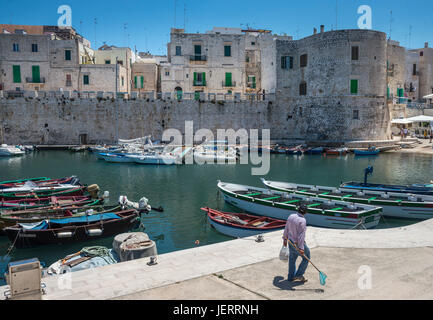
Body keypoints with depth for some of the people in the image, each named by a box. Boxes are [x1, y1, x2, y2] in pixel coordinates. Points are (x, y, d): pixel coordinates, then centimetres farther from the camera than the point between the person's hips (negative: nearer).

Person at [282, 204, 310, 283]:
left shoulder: (291, 216, -3)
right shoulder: (302, 220, -25)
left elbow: (286, 229, 8)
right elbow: (301, 235, -28)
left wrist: (285, 239, 21)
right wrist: (301, 248, -26)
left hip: (291, 242, 7)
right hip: (298, 244, -7)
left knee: (292, 259, 20)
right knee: (306, 258, 14)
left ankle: (291, 277, 31)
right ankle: (299, 275, 18)